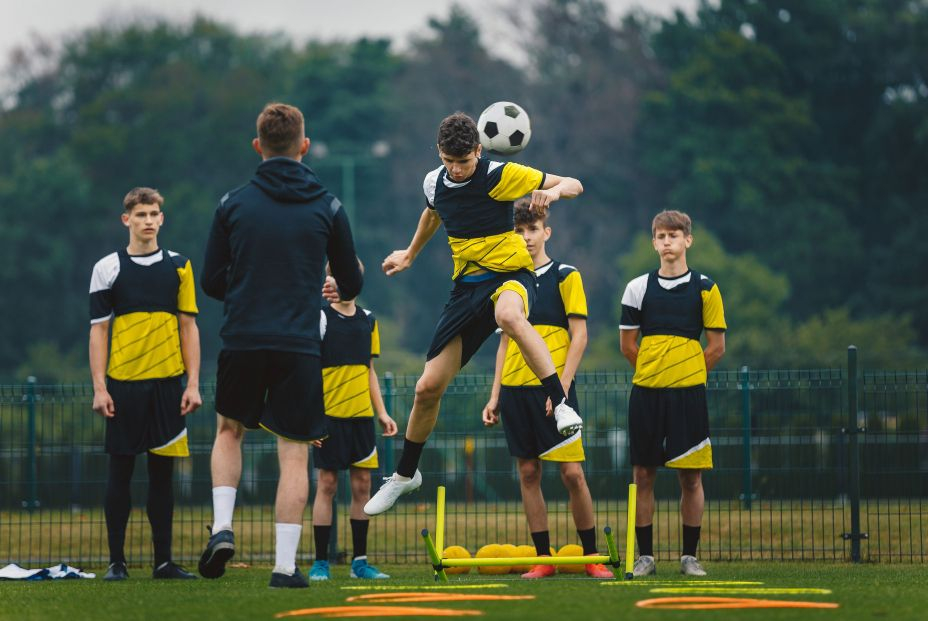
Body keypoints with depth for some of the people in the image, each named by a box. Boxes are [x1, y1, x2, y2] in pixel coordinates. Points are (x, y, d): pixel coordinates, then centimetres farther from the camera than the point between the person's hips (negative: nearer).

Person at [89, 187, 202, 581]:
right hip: (122, 385, -2)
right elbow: (98, 330, 3)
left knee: (162, 473, 4)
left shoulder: (178, 266, 9)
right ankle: (116, 561, 5)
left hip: (167, 383, 2)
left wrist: (193, 384, 2)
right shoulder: (107, 269, 4)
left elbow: (189, 326, 9)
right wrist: (99, 387, -4)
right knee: (120, 471, 0)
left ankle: (163, 561, 8)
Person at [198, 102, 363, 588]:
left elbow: (212, 282, 6)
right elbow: (352, 284, 9)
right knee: (294, 454, 3)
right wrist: (344, 286, 34)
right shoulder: (327, 207, 1)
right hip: (299, 345, -1)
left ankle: (222, 527, 5)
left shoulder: (233, 204, 2)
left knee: (229, 429, 24)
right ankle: (285, 565, -3)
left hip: (241, 342, 1)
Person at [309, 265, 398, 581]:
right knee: (327, 484, -4)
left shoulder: (368, 320, 12)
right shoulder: (319, 318, -3)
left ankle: (359, 561, 11)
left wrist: (382, 412, 13)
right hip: (328, 413, -5)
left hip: (361, 413, 5)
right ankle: (320, 562, 1)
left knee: (362, 484, 4)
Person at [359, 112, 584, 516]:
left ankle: (562, 405, -45)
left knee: (509, 316, -45)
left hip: (510, 274, -5)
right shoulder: (434, 183, 3)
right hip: (467, 284, 5)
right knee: (428, 387, 1)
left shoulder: (501, 176, -13)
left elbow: (574, 185, -12)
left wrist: (553, 192, -34)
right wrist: (410, 255, 40)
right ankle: (405, 475, 22)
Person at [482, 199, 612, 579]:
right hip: (515, 388, 5)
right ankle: (543, 559, 8)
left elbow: (579, 336, -5)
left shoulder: (565, 276, 0)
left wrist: (562, 386, -14)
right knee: (528, 472, 4)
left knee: (571, 472, -8)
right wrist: (495, 395, 11)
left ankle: (591, 556, 1)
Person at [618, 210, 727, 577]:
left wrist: (687, 375, 4)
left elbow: (716, 346, 3)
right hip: (645, 394, 1)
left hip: (688, 394, -1)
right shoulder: (638, 288, 6)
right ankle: (645, 556, 7)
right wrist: (654, 372, 9)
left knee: (691, 477, 0)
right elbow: (628, 344, 11)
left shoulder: (705, 289, 2)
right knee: (643, 475, 2)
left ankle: (689, 556, 7)